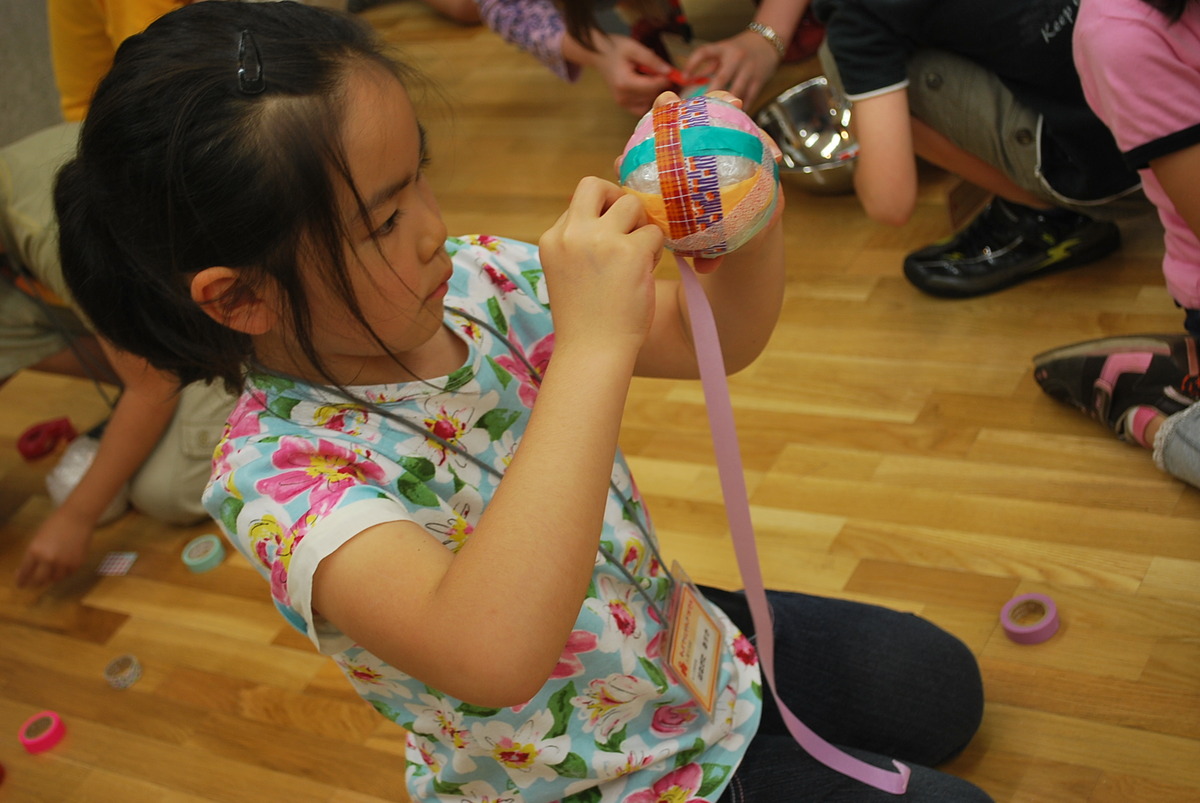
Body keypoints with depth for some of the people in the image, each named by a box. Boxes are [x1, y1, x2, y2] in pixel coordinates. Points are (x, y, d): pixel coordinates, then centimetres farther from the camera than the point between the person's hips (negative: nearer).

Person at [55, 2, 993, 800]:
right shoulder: (277, 475, -33)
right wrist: (593, 348, -51)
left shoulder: (469, 283, -15)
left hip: (671, 642, 7)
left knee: (941, 688, 21)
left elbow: (715, 337, -7)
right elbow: (493, 656, -52)